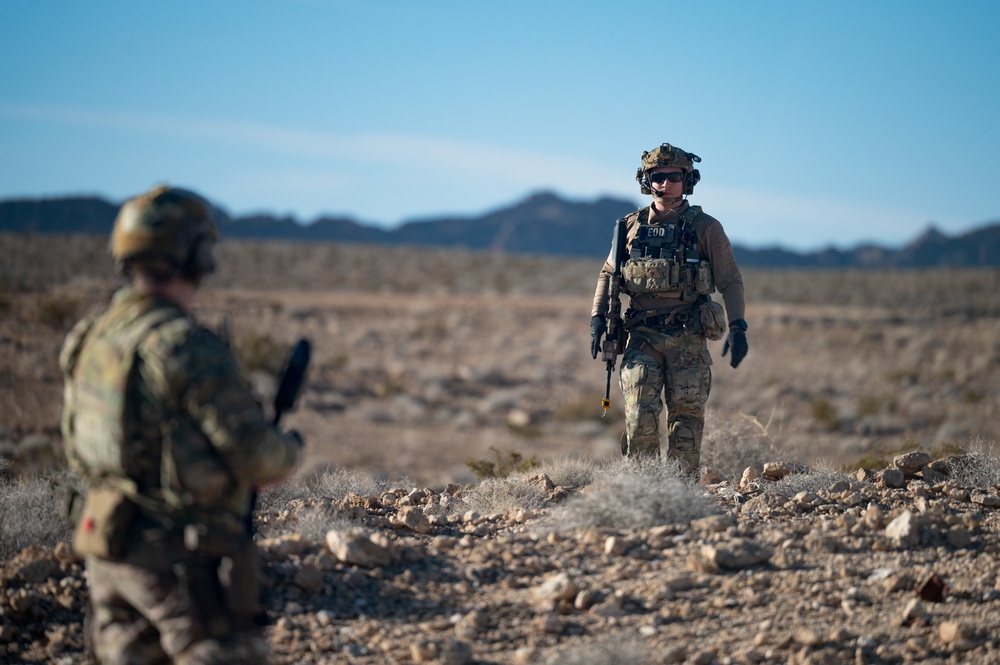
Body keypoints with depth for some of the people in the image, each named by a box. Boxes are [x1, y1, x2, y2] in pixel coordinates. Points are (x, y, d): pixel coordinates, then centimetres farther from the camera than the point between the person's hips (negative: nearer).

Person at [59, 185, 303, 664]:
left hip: (106, 542, 8)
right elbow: (256, 455, -19)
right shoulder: (188, 346, -20)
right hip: (180, 555, -8)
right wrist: (289, 450, 3)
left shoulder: (91, 337, 5)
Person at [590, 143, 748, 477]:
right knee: (640, 416, -11)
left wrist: (737, 327, -10)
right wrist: (597, 317, 5)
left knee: (686, 421, -1)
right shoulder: (632, 226, 9)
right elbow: (608, 274, 19)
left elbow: (731, 281, 3)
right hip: (643, 337, 1)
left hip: (687, 340, -1)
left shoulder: (706, 228, 3)